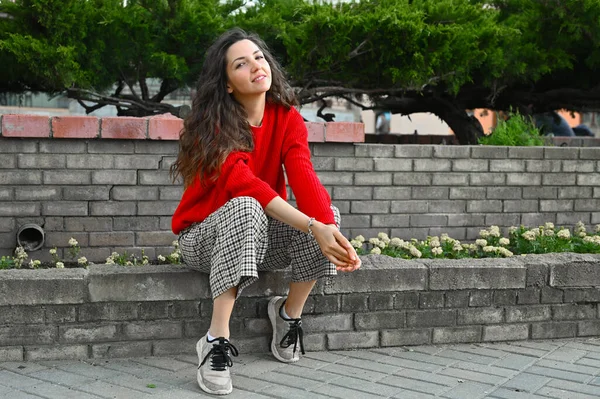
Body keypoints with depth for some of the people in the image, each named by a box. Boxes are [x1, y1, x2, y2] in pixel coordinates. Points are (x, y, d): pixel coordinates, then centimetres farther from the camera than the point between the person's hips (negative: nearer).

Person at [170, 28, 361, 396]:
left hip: (262, 236, 4)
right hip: (206, 237, -4)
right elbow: (243, 184, -34)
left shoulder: (287, 118, -7)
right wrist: (314, 228, -44)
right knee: (246, 208, -37)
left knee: (327, 213, -23)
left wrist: (332, 231, -40)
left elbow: (304, 178, -21)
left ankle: (290, 313, -2)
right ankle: (217, 342, -36)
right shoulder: (214, 123, -20)